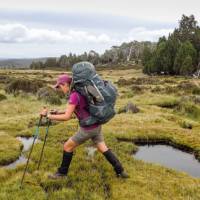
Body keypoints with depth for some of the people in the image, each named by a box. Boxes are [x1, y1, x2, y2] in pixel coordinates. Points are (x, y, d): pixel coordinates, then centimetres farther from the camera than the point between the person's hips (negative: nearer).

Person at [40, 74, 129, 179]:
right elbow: (73, 111, 20)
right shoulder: (78, 91, 9)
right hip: (96, 126, 9)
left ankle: (62, 172, 23)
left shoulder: (74, 95, -20)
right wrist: (58, 113, 12)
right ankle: (120, 171, 22)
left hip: (88, 128, -9)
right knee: (103, 149, 17)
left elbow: (67, 117, -23)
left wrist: (48, 115, -14)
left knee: (67, 146, 8)